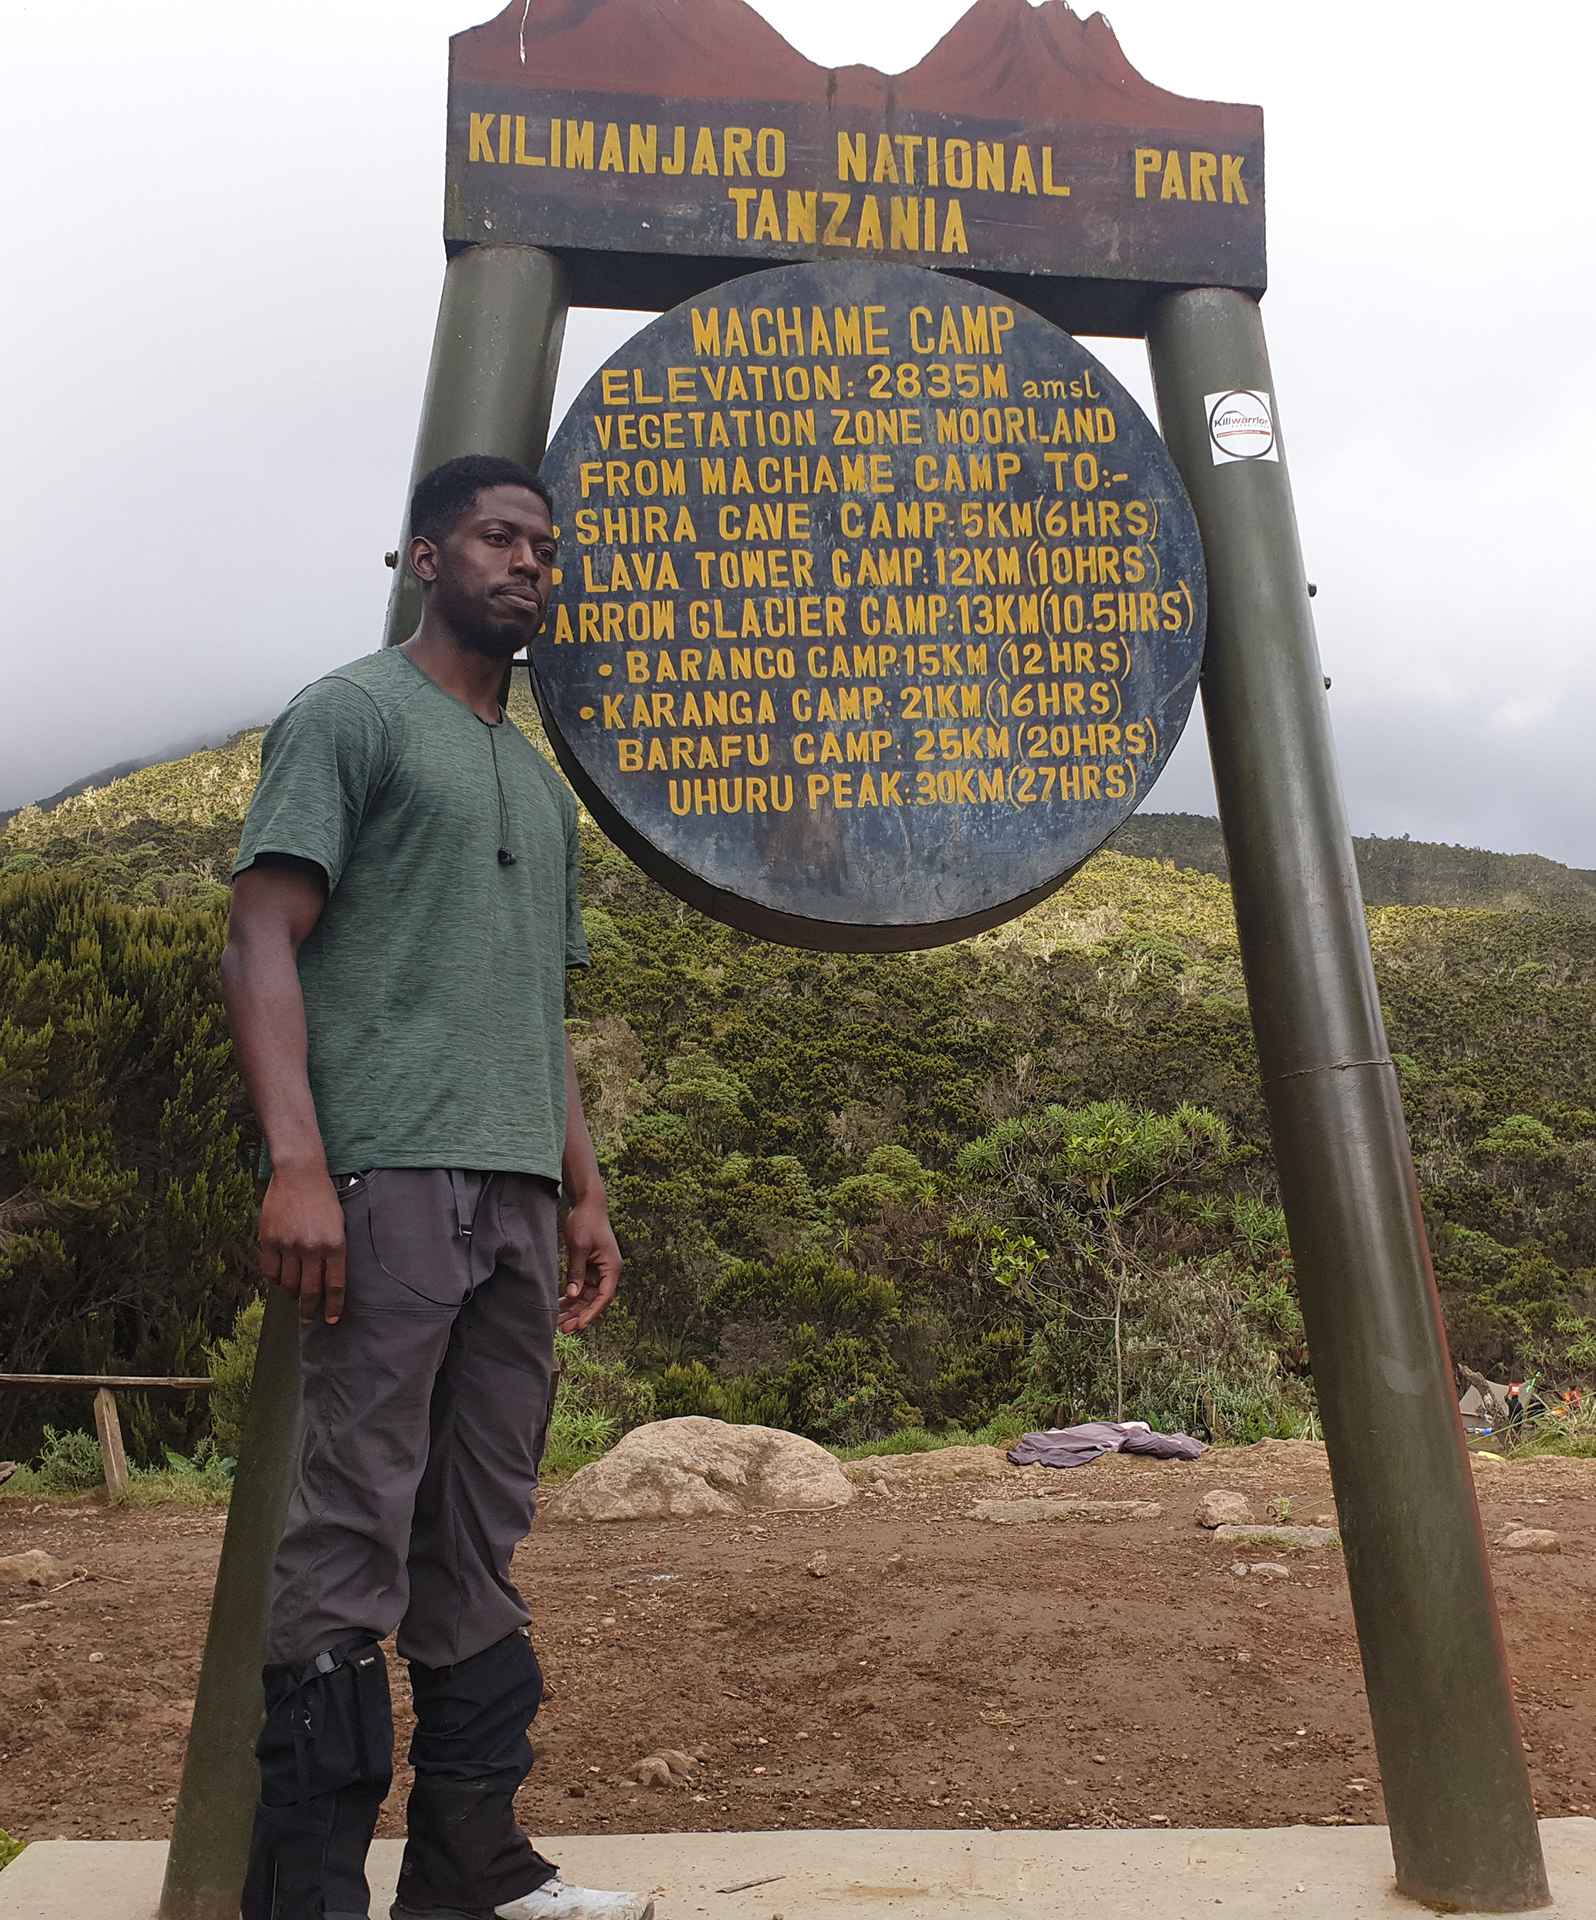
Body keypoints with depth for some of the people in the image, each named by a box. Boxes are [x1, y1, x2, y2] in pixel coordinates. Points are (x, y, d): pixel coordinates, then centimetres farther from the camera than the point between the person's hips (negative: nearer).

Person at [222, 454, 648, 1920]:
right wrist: (296, 1161, -17)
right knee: (355, 1529, -6)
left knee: (482, 1538, 9)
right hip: (389, 1177, -7)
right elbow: (264, 940, -6)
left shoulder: (541, 783, 25)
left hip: (517, 1195, 7)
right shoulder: (352, 715, 4)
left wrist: (584, 1193, 17)